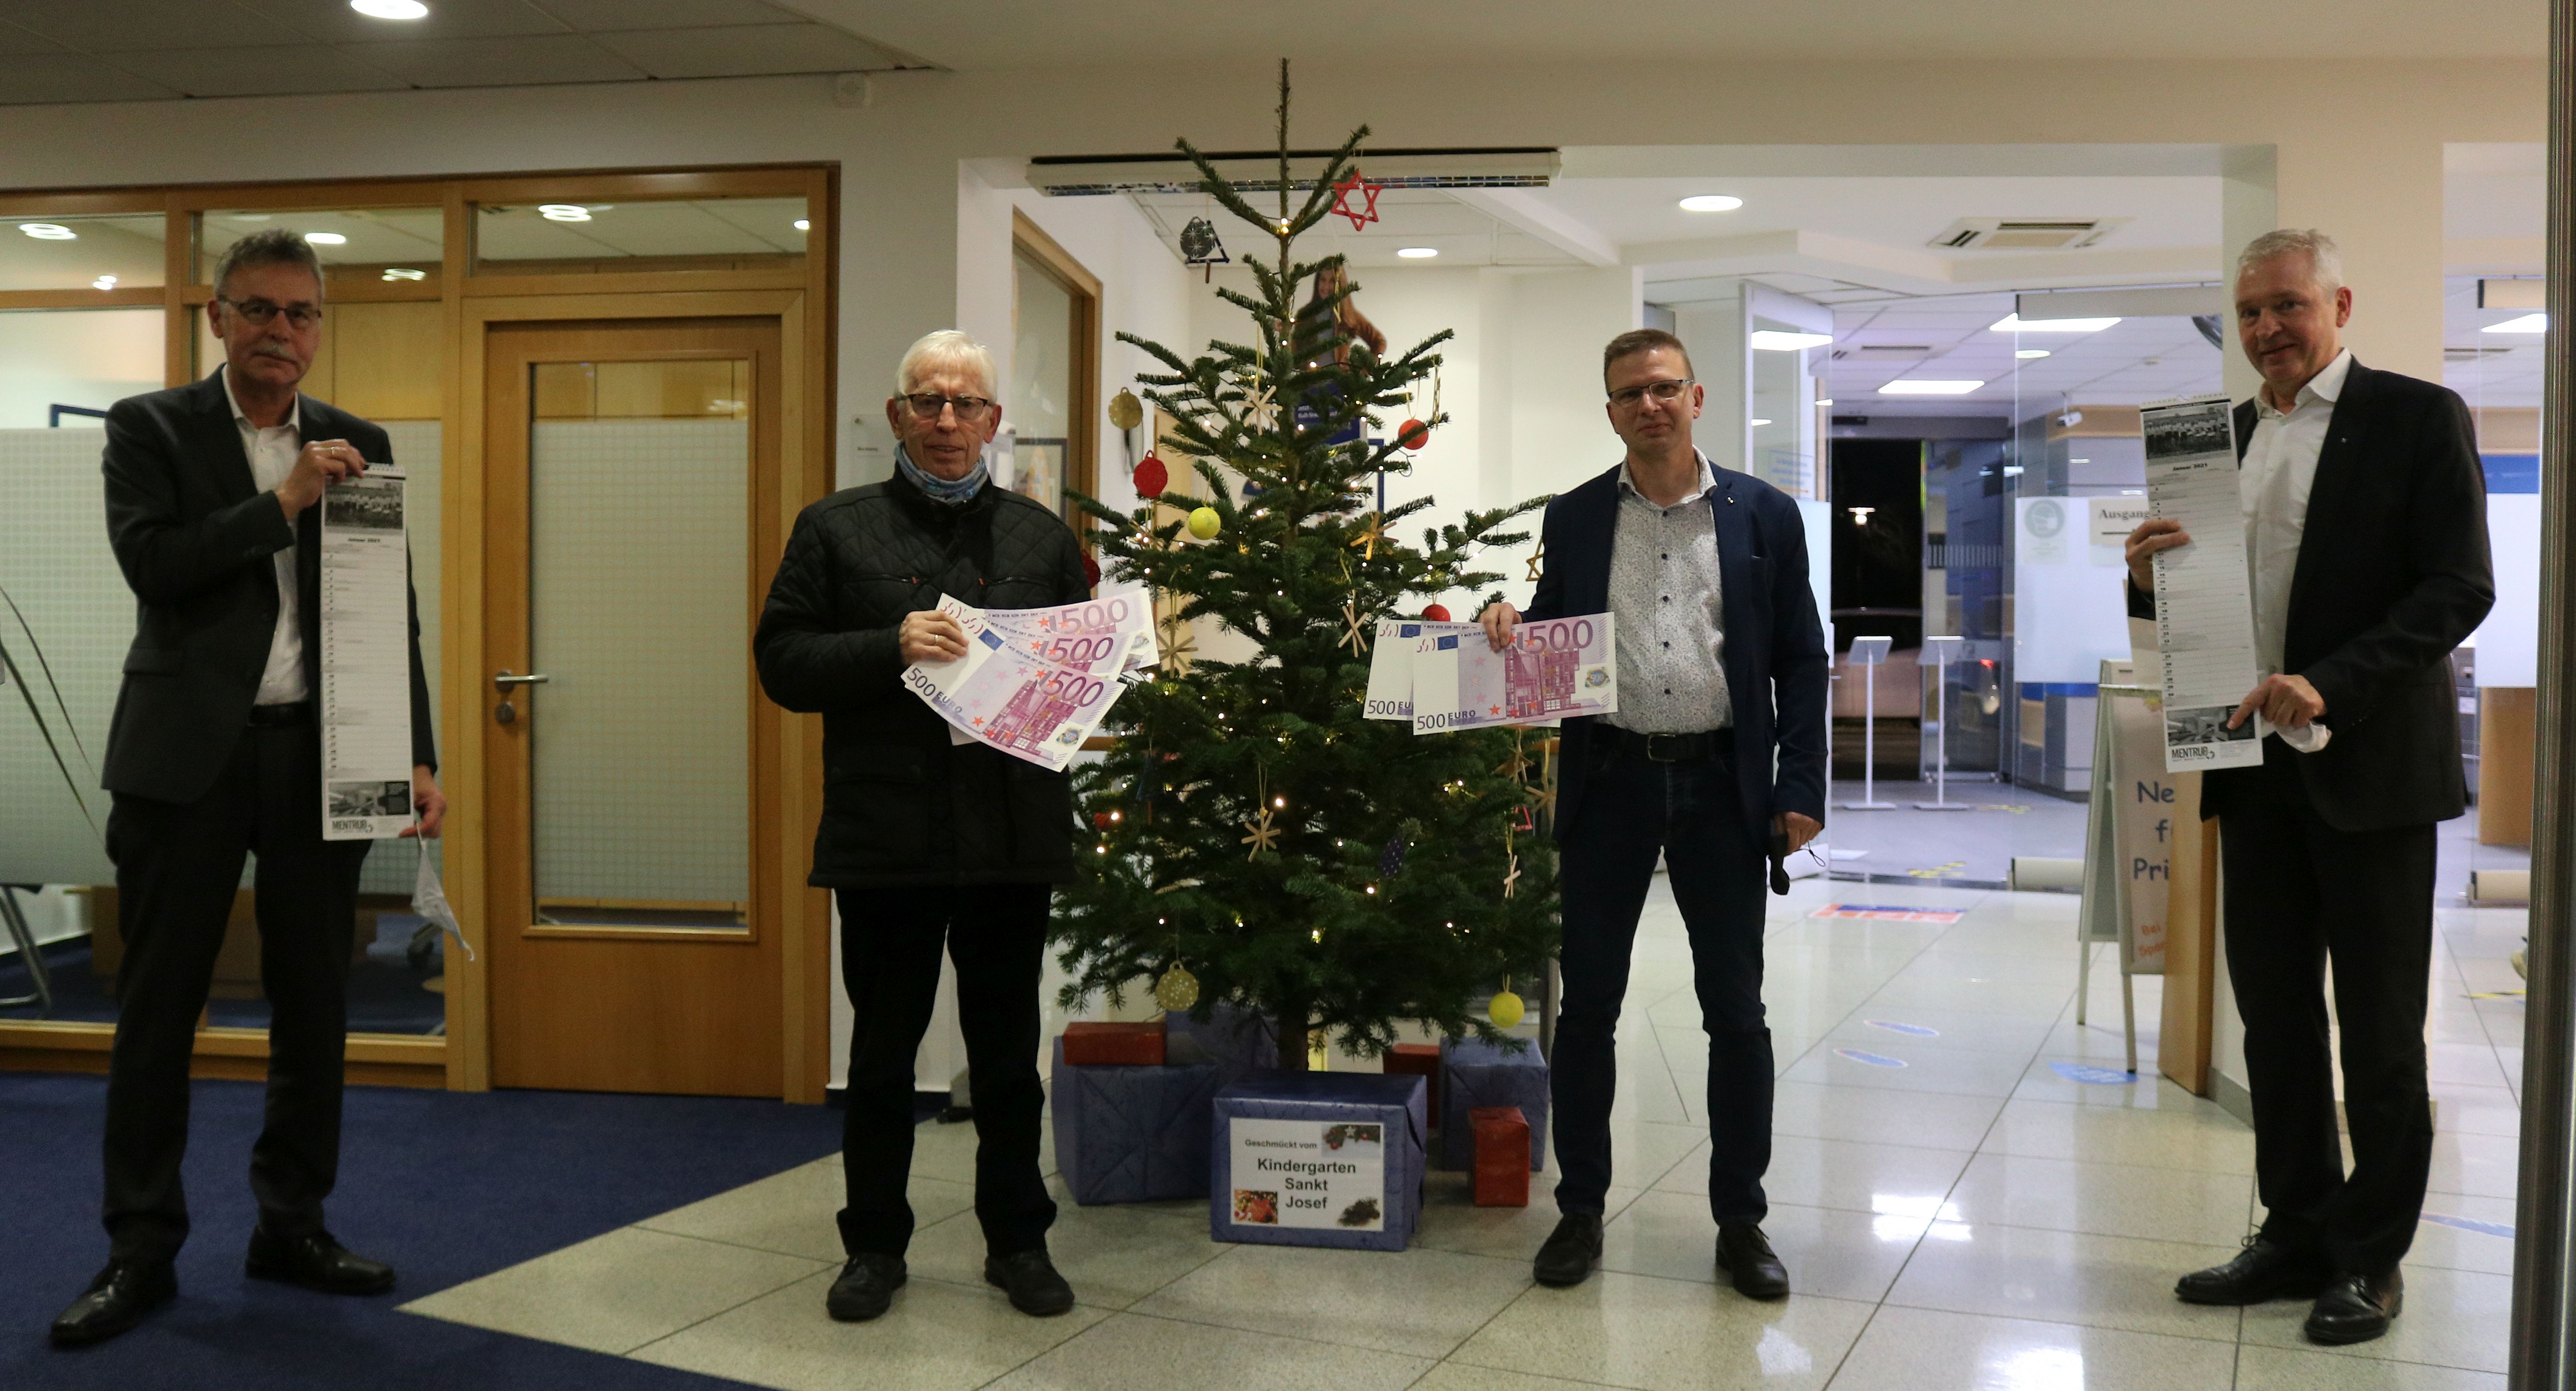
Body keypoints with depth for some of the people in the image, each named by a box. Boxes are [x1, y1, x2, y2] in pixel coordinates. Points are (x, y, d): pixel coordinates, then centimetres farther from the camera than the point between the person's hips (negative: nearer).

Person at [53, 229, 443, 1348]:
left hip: (320, 756, 3)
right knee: (158, 1006, 3)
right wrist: (284, 501, -14)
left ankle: (293, 1224, 22)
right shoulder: (151, 428, 3)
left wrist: (417, 755, 0)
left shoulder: (359, 446, 10)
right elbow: (150, 561, -13)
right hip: (189, 754, -3)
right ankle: (142, 1248, 12)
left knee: (315, 1004, 9)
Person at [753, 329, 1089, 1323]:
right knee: (881, 1053, 10)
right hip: (885, 838, -1)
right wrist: (890, 647, -17)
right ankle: (874, 1244, 24)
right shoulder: (836, 529, 5)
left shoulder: (1043, 536, 11)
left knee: (1008, 1053, 12)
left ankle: (1017, 1239, 25)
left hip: (1013, 836, 2)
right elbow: (783, 662, -3)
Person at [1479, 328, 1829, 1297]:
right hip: (1609, 781, 1)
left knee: (1736, 1010, 5)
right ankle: (1580, 1211, 19)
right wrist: (1509, 630, -10)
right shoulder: (1574, 520, 6)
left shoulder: (1765, 516, 3)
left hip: (1723, 783, -1)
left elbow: (1801, 661, 3)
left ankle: (1741, 1220, 18)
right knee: (1588, 1004, 6)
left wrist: (1800, 789, -4)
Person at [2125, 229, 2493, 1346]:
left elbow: (2460, 589, -13)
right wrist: (2147, 576, -8)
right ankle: (2298, 1234, 23)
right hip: (2257, 768, 6)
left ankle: (2370, 1258, 15)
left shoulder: (2417, 417, -5)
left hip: (2371, 767, -5)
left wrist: (2330, 684, -24)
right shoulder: (2223, 437, 12)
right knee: (2275, 1014, 11)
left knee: (2379, 1031, 4)